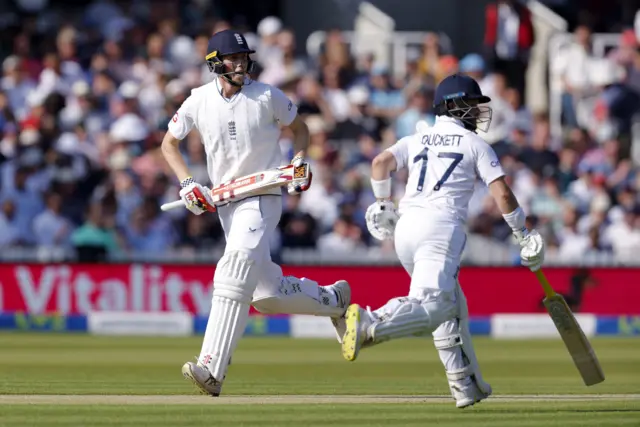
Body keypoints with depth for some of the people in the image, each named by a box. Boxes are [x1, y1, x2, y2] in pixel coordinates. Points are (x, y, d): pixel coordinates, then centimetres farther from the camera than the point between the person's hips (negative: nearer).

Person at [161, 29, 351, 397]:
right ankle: (332, 299, 35)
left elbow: (299, 128, 10)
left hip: (264, 197, -5)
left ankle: (212, 370, -30)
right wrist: (187, 184, -3)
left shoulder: (267, 97, -6)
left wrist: (300, 162, -8)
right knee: (267, 294, 8)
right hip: (225, 202, 5)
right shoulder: (199, 101, 0)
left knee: (234, 278, -23)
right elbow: (169, 143, 11)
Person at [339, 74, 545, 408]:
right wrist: (523, 234, 15)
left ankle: (465, 385, 18)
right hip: (440, 228, -6)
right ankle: (370, 324, -48)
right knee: (431, 307, -21)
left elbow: (381, 162, 7)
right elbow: (502, 195, 5)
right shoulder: (475, 144, 11)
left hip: (405, 229, 6)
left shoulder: (417, 140, 23)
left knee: (450, 304, 20)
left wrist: (383, 202, 18)